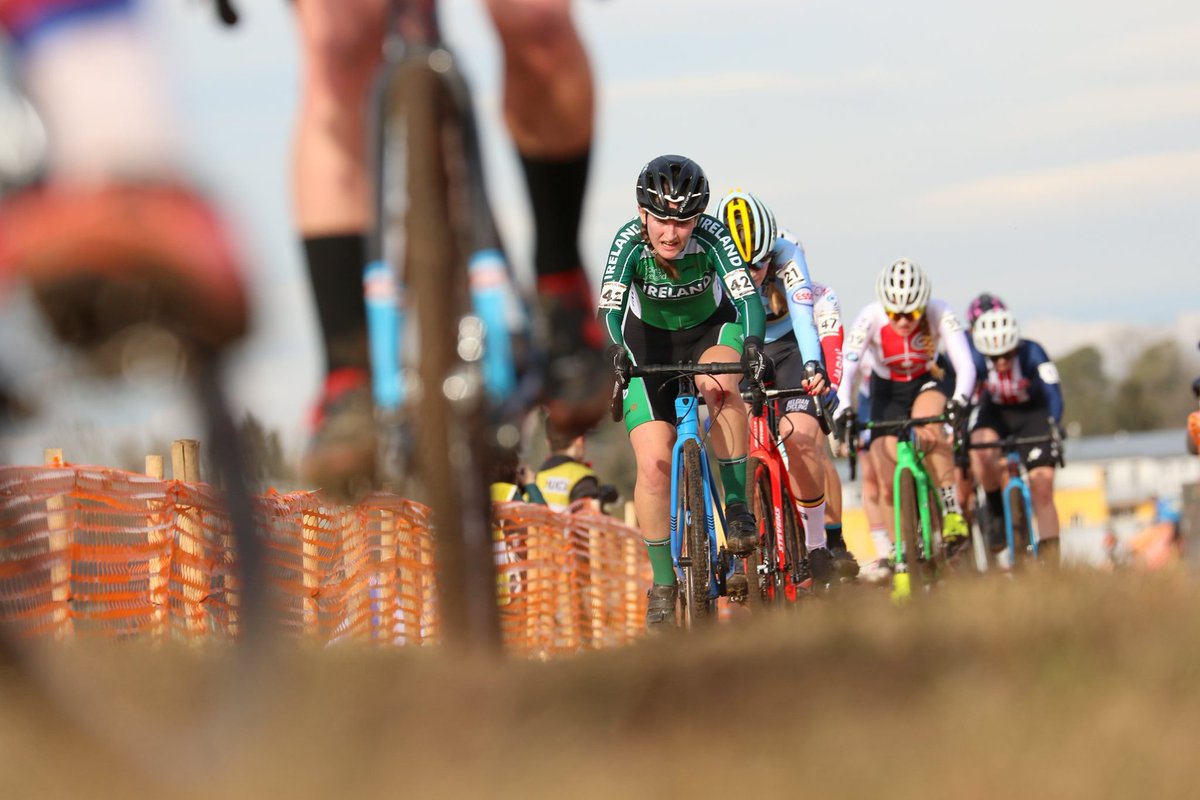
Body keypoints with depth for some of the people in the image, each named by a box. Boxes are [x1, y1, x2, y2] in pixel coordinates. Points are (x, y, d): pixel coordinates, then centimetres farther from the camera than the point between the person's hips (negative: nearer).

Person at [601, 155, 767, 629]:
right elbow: (610, 307, -35)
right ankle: (663, 584, 1)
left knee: (721, 386, -37)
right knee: (654, 462, -13)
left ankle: (738, 509, -23)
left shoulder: (712, 236, -28)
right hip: (650, 343, 1)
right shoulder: (629, 242, -27)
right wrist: (617, 348, -56)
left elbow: (747, 294, -38)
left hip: (711, 330, -1)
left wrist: (751, 341, -57)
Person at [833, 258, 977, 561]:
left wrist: (958, 400, -53)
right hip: (887, 390, 1)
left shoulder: (939, 315, -28)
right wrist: (842, 411, -50)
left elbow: (965, 364, -34)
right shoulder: (870, 318, -28)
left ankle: (952, 512, -32)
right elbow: (845, 369, -34)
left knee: (928, 427, -37)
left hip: (926, 383, -1)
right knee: (888, 485, -9)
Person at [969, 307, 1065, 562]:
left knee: (1042, 489, -12)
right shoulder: (974, 359, -27)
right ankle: (998, 514, -11)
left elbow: (1052, 392, -37)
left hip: (1034, 413, -1)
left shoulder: (1032, 353, -30)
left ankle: (1050, 566, -8)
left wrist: (1055, 426, -53)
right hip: (994, 412, 1)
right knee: (982, 452, -34)